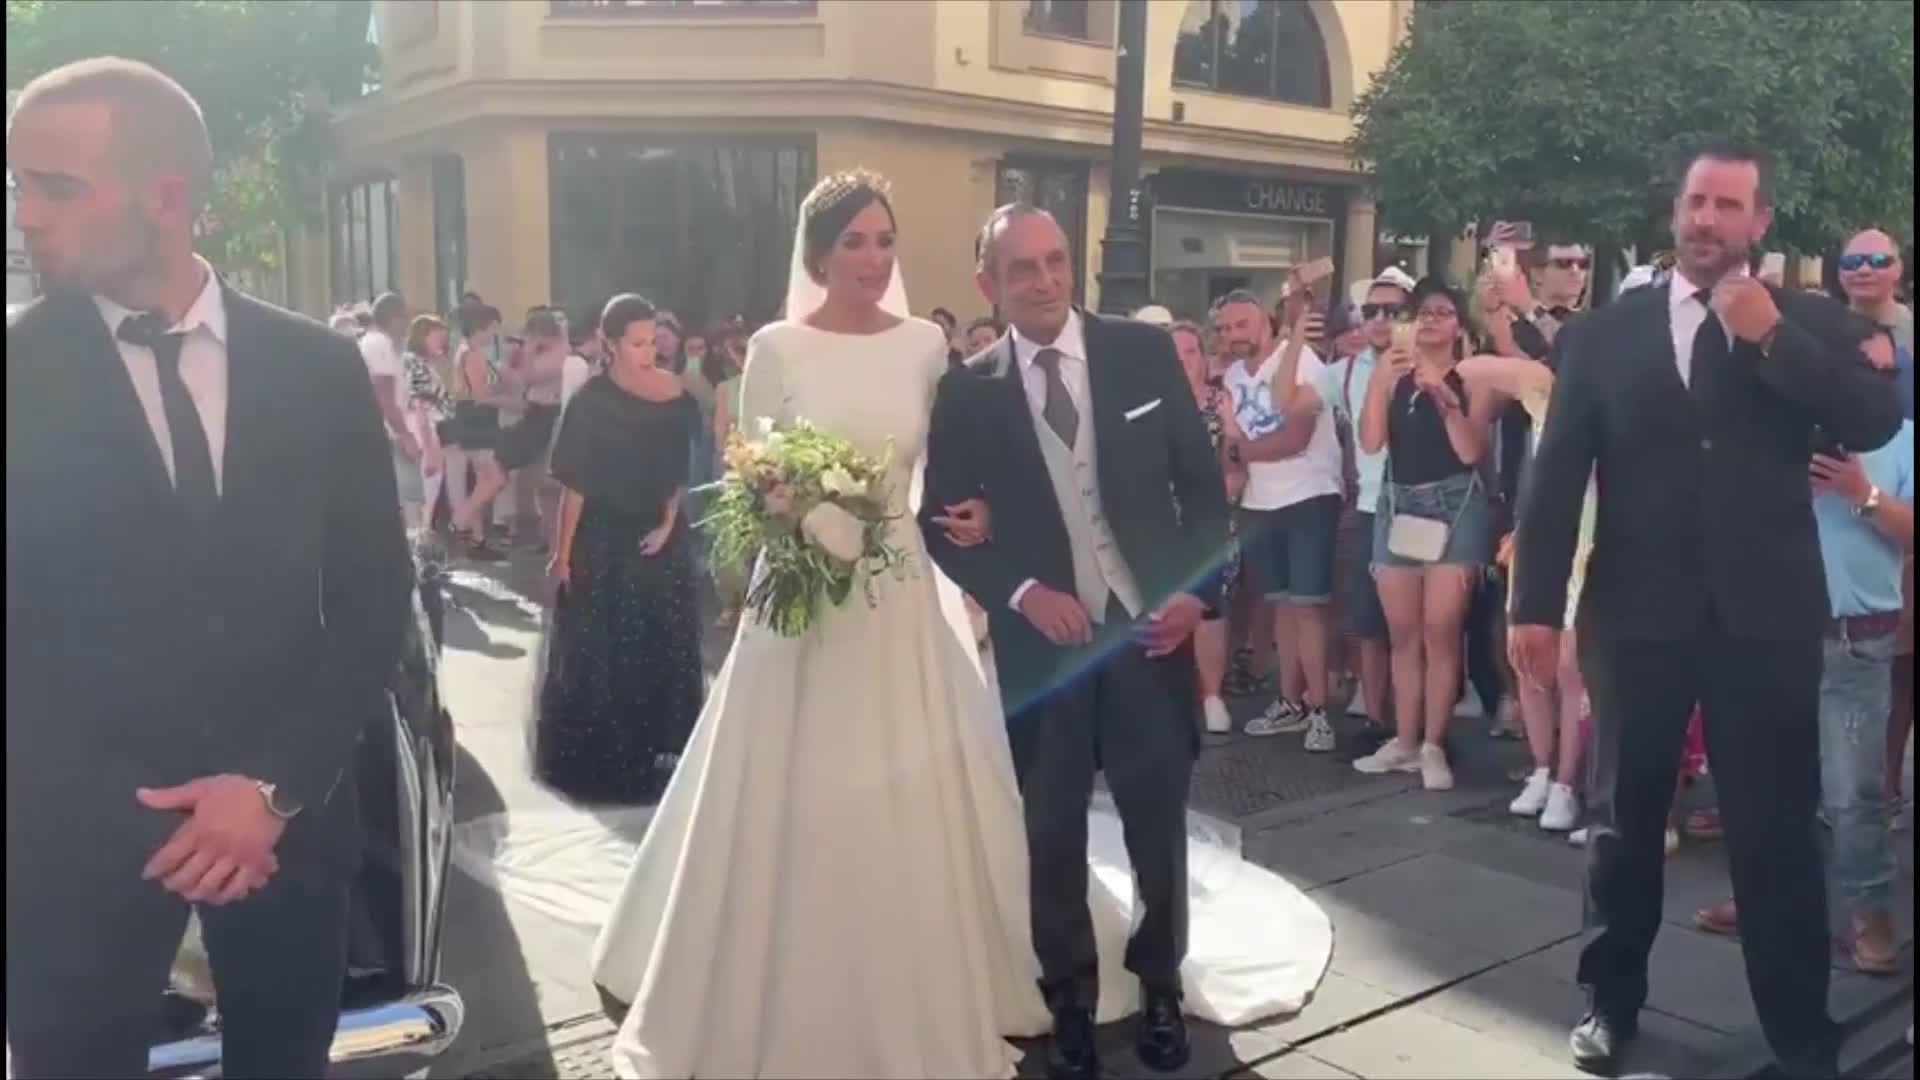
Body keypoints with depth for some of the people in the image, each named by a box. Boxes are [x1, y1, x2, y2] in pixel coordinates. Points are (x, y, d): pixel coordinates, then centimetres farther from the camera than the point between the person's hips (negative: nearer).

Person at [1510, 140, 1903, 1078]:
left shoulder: (1809, 323, 4)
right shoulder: (1608, 330, 3)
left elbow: (1873, 422, -10)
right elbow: (1557, 472, 0)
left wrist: (1772, 337, -16)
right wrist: (1536, 604, -5)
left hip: (1765, 617, 0)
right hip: (1637, 613, 1)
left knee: (1777, 830, 7)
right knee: (1622, 820, 13)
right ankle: (1610, 999, 30)